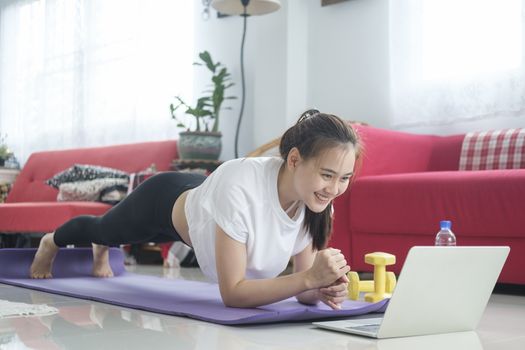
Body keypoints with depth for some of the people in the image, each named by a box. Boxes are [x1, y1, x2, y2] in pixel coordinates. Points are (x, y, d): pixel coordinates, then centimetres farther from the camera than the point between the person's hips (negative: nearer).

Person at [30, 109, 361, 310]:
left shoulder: (317, 201, -29)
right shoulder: (240, 187, -48)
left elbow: (303, 288, -21)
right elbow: (232, 293, -44)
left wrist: (323, 289, -43)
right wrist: (309, 277, -53)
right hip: (165, 200, -4)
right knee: (103, 228, 31)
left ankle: (100, 253, 74)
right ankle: (50, 244, 66)